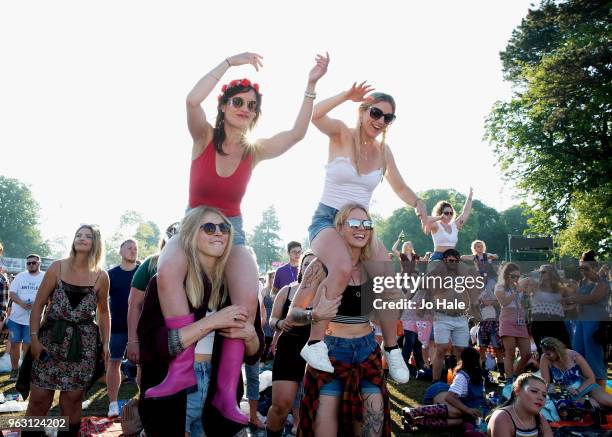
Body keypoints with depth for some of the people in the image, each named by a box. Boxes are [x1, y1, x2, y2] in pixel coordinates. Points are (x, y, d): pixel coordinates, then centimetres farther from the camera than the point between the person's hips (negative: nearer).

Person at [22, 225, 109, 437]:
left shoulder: (101, 276, 2)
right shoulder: (57, 268, 0)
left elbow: (103, 312, 13)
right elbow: (38, 304, 2)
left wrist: (105, 344, 7)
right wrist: (34, 338, -6)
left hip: (83, 346, 0)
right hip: (51, 341, 0)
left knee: (72, 401, 5)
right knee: (39, 399, 0)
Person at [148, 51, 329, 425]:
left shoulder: (255, 152, 2)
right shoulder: (204, 138, -4)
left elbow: (297, 133, -10)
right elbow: (192, 101, -24)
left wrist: (311, 85, -13)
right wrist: (230, 62, -21)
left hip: (232, 231, 2)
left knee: (248, 299, -27)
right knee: (167, 272, -37)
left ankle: (227, 391, -22)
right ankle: (184, 366, -34)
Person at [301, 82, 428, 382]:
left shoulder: (383, 151, 9)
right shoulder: (341, 134, -5)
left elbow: (400, 188, 19)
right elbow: (314, 115, -25)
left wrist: (417, 203, 0)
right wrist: (347, 96, -26)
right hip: (327, 219, -5)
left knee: (389, 281, -16)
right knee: (342, 268, -37)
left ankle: (392, 349, 2)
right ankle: (315, 343, -29)